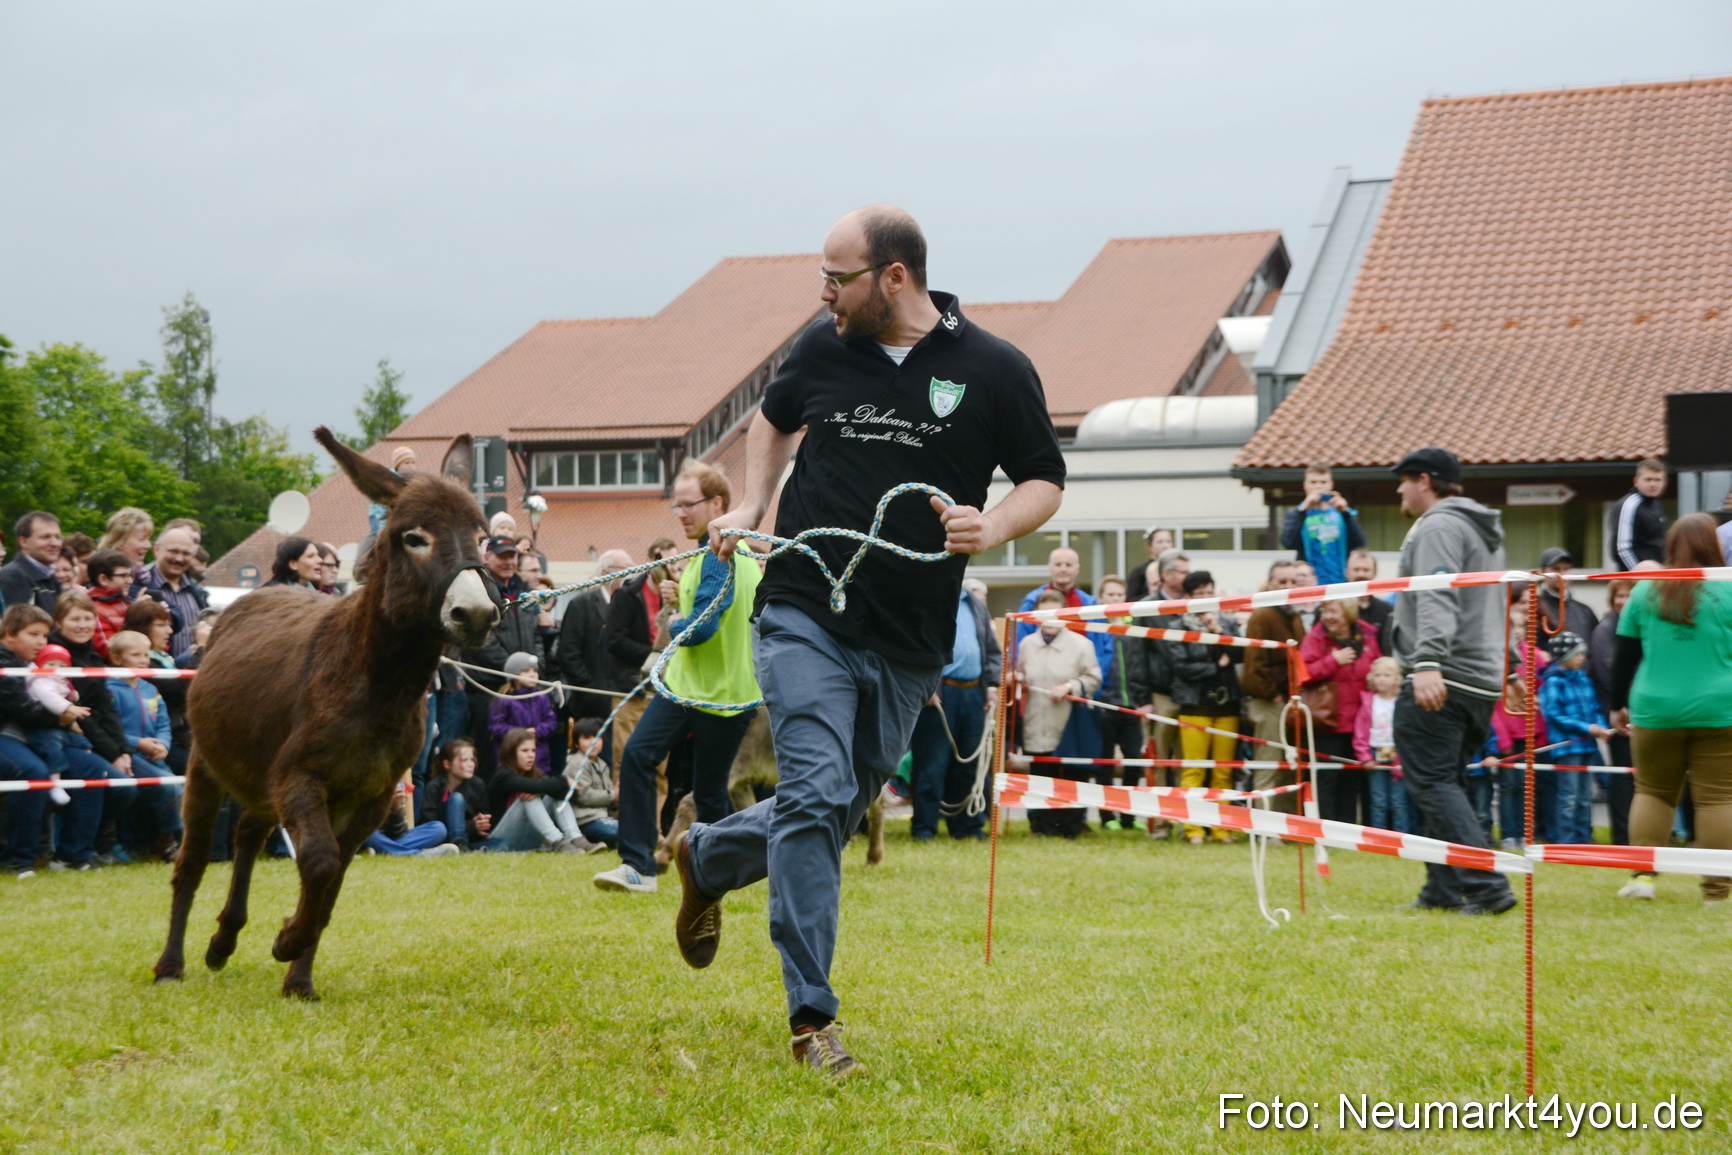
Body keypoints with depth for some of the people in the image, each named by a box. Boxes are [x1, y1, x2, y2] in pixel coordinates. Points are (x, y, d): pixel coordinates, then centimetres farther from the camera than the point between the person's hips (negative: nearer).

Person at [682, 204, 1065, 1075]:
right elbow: (775, 418, 25)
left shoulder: (994, 371, -2)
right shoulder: (823, 348, 4)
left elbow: (1044, 480, 6)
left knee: (838, 810, 12)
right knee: (816, 794, -15)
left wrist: (992, 528, -14)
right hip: (805, 616, -1)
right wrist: (751, 507, 11)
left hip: (908, 645, 1)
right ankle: (811, 1017, -10)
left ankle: (706, 858, 41)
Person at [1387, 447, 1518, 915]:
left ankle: (1486, 886, -19)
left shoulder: (1438, 526, -8)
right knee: (1442, 783, 15)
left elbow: (1438, 599, -23)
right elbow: (1489, 607, 28)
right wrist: (1508, 671, 32)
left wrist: (1428, 663, -33)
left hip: (1440, 681, -10)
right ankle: (1443, 890, 14)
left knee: (1431, 784, -11)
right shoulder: (1483, 530, 24)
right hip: (1482, 680, 10)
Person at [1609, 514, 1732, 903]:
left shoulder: (1645, 591, 5)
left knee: (1652, 792, 14)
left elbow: (1625, 655, 9)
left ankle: (1643, 875, 6)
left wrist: (1617, 705, 18)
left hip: (1654, 711, 3)